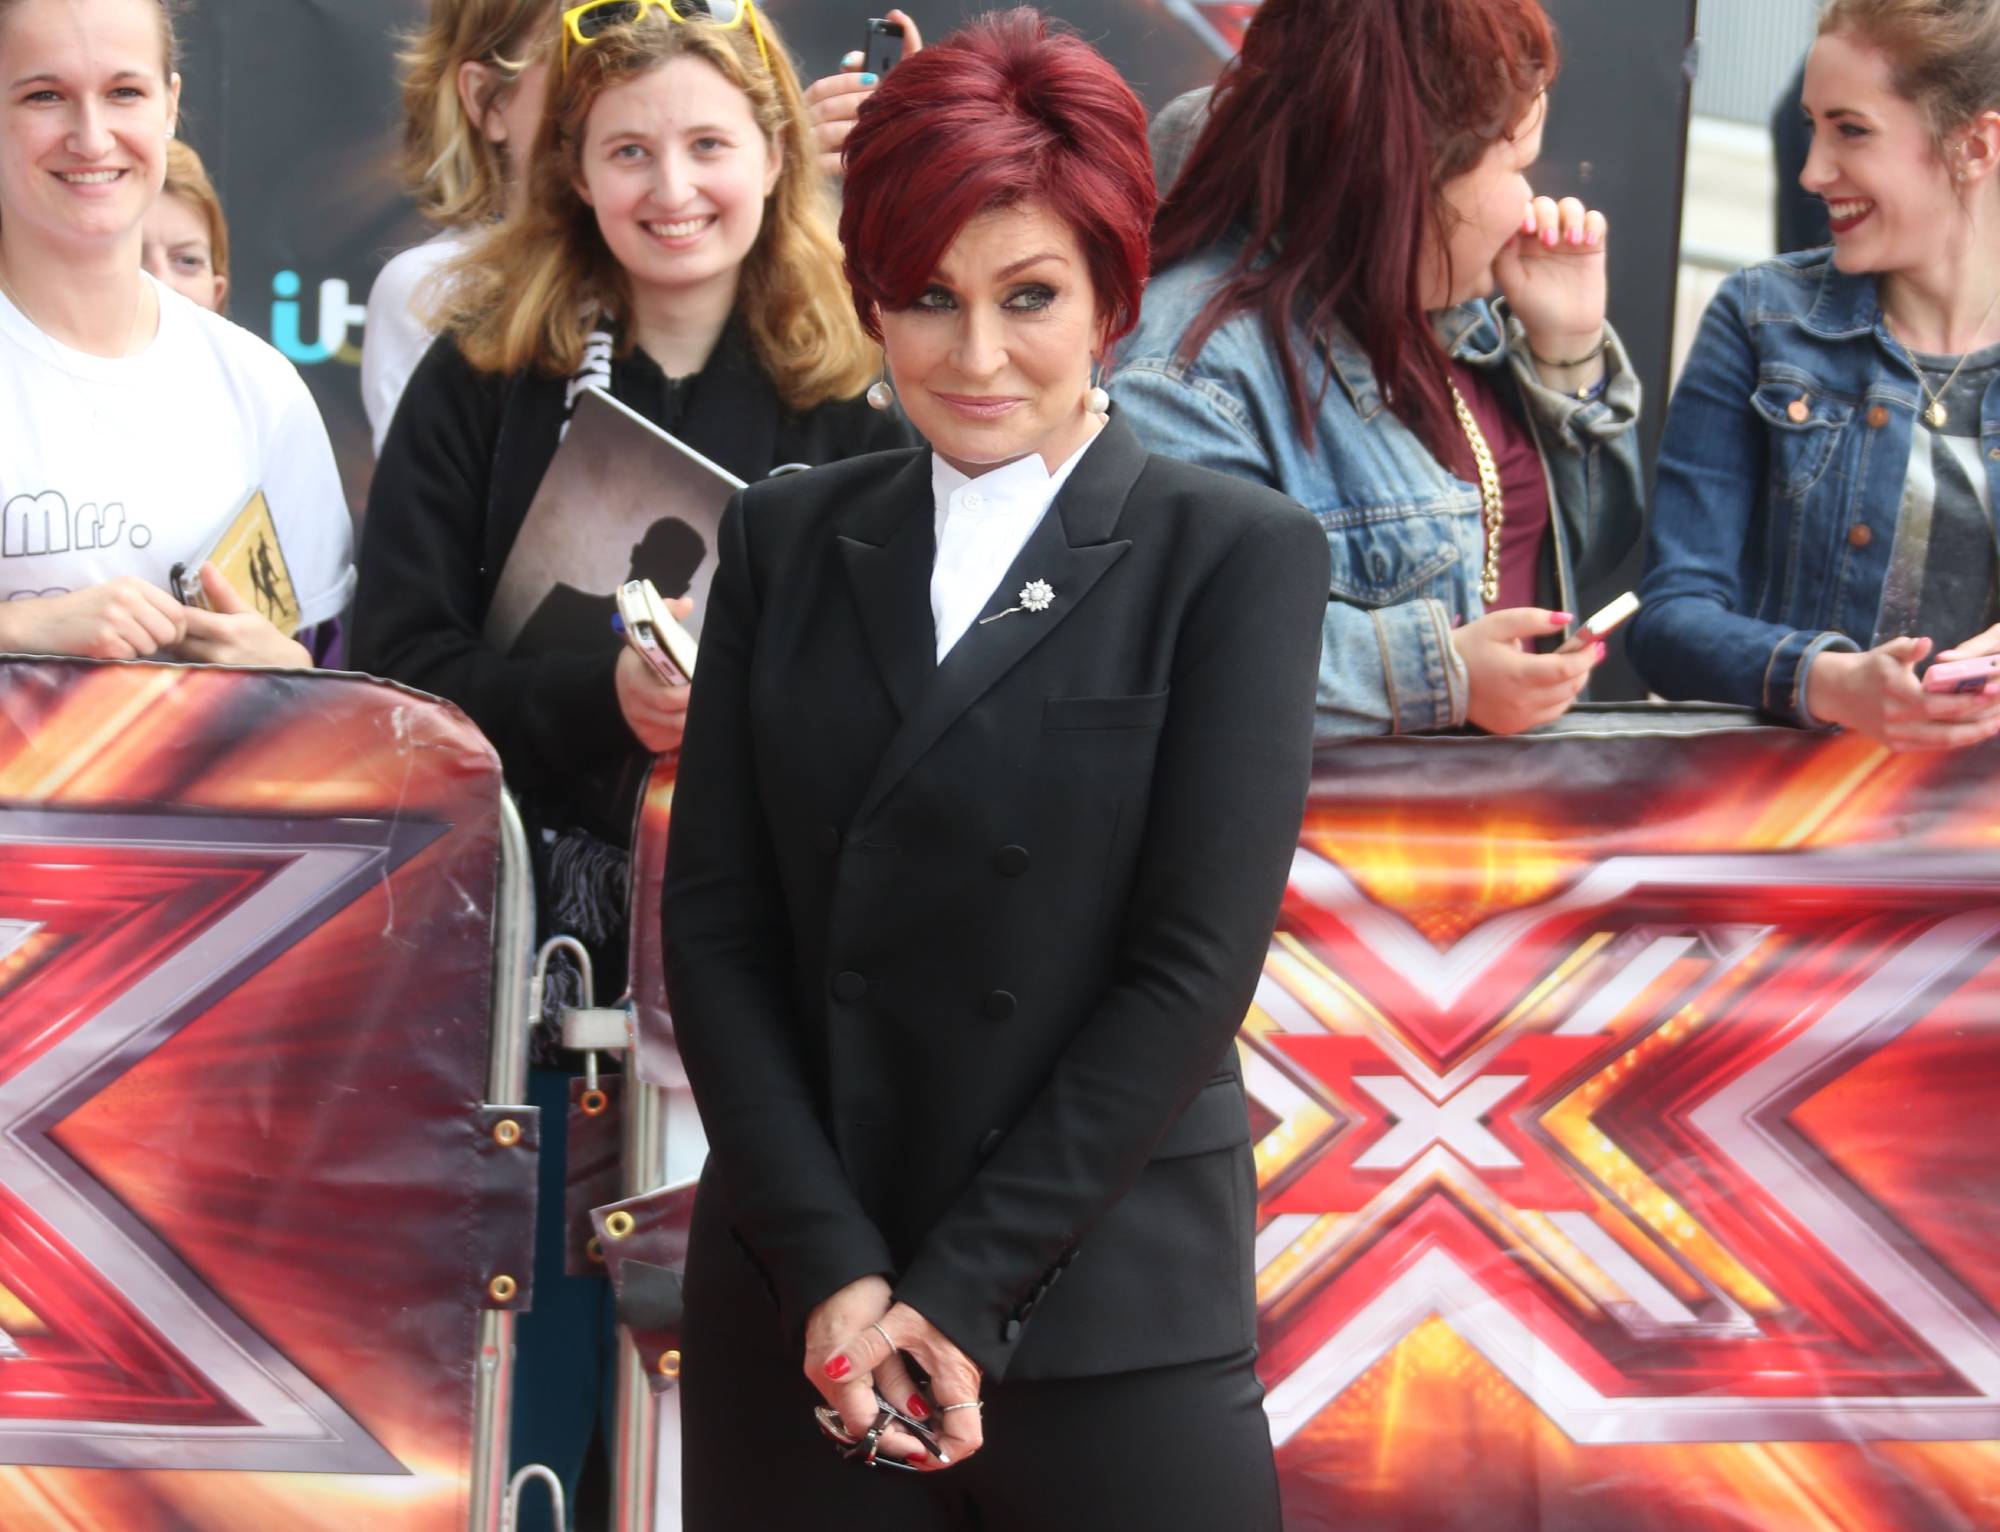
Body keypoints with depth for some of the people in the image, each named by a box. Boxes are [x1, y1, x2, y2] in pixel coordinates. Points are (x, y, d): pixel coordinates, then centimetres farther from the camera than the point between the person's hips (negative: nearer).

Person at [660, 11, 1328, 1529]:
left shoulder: (1239, 556, -2)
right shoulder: (786, 538, 8)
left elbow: (1194, 965, -8)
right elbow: (715, 919, 3)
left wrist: (966, 1292, -11)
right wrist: (832, 1271, -8)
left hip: (1109, 1326, -3)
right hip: (799, 1322, 3)